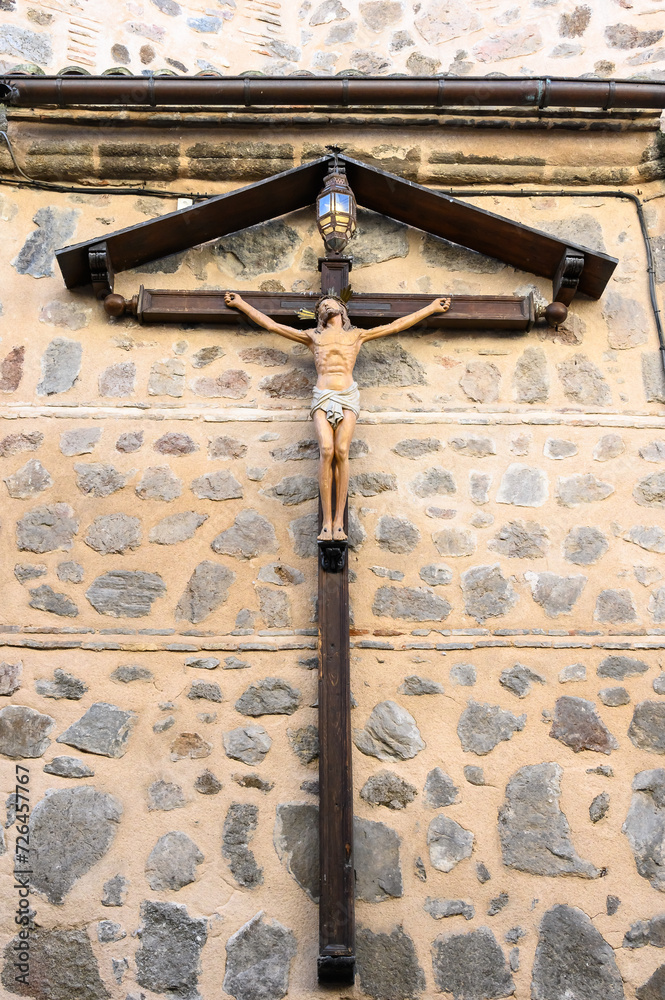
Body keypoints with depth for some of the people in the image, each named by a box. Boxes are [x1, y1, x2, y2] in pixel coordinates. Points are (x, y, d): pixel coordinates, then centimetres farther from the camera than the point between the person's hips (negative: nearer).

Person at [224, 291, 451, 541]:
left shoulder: (357, 335, 26)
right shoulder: (312, 337, 26)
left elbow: (397, 325, 29)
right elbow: (271, 324, 30)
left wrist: (432, 308, 32)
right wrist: (241, 304, 32)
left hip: (347, 396, 0)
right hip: (322, 397, 0)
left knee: (341, 450, -21)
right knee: (326, 450, -23)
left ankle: (339, 521, -21)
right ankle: (326, 522, -23)